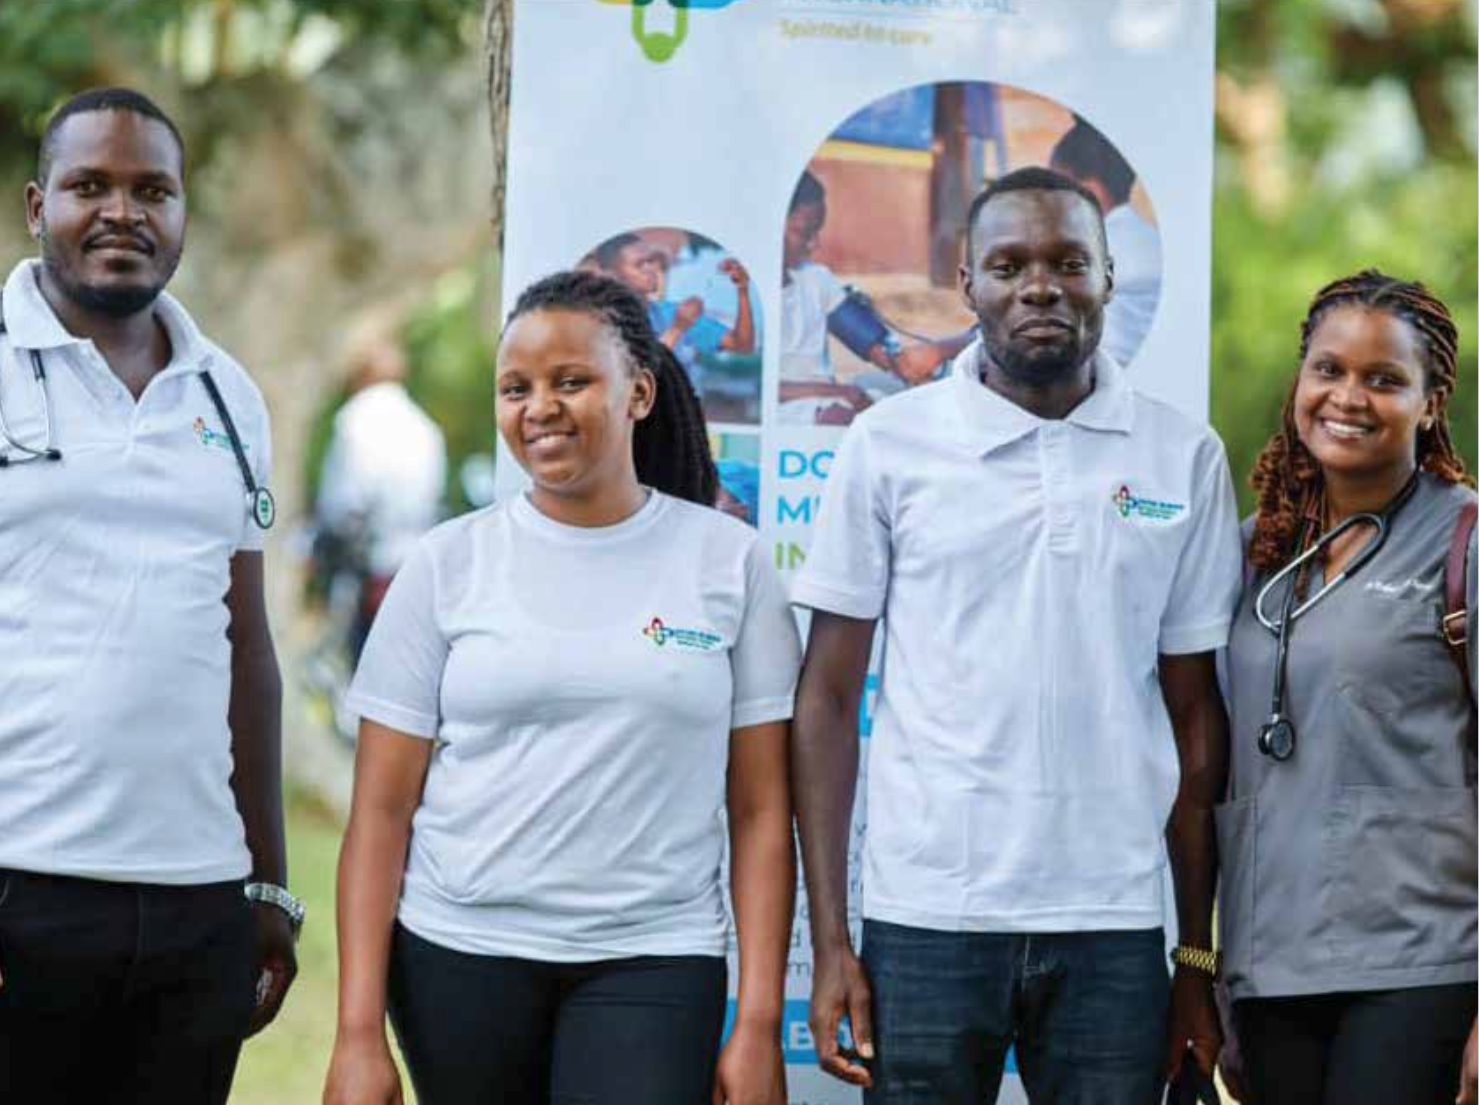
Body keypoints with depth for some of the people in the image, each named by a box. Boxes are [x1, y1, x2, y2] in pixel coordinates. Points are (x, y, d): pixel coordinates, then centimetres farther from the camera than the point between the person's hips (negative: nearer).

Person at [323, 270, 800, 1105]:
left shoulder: (729, 562, 2)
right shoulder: (449, 564, 3)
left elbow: (761, 813, 2)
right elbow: (382, 809, 2)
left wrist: (760, 1025, -4)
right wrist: (359, 1033, -4)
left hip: (651, 965, -1)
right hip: (459, 961, 1)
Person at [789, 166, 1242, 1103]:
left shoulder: (1186, 459, 5)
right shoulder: (889, 446, 1)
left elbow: (1195, 714, 9)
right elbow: (829, 698, 3)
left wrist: (1198, 955, 6)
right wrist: (830, 940, -2)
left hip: (1114, 925, 1)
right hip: (926, 920, -1)